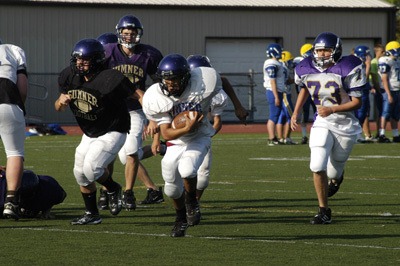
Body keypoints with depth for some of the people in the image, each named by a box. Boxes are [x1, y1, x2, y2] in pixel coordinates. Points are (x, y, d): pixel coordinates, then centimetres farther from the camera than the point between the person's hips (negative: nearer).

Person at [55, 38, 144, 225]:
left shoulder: (110, 79, -27)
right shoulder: (70, 76, -6)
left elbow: (139, 96, -23)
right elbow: (59, 107, 5)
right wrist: (61, 102, -20)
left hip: (112, 132, -8)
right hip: (89, 134, 8)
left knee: (91, 168, -21)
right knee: (80, 173, 9)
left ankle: (113, 189, 10)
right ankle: (91, 214, 26)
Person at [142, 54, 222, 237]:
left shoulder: (203, 83, -27)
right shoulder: (156, 98, -24)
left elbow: (223, 83, -2)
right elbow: (166, 134, -23)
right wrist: (187, 129, -41)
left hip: (199, 139, -2)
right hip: (176, 143, 2)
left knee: (187, 170, -29)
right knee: (172, 188, 4)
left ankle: (191, 202, 3)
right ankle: (181, 218, 36)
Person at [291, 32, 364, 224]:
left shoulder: (347, 69, -18)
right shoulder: (307, 69, -6)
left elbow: (356, 102, -16)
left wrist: (332, 109, -28)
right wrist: (296, 113, 10)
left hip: (346, 125, -2)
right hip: (322, 124, 2)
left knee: (333, 172, 9)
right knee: (317, 167, -16)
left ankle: (336, 177, 51)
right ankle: (324, 211, -1)